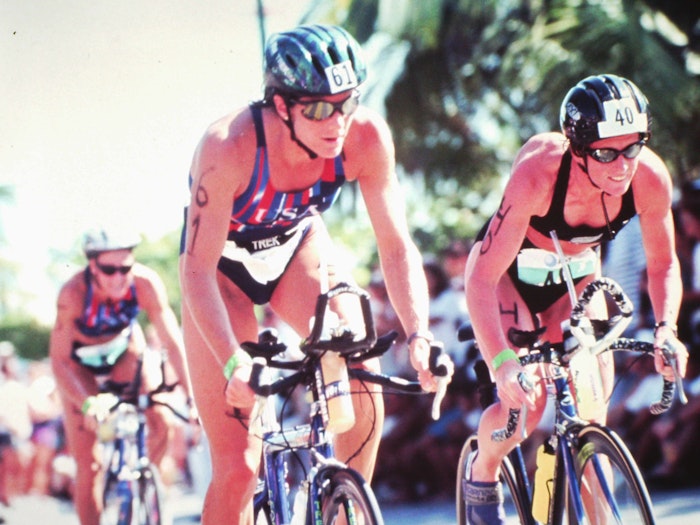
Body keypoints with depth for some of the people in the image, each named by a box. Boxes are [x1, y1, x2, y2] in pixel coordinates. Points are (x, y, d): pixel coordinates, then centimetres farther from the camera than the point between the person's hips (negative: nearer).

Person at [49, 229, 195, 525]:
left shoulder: (146, 283, -32)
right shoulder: (73, 293, -36)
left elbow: (172, 343, -29)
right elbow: (59, 361, -33)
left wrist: (191, 395, -39)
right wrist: (86, 404, -46)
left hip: (124, 351, 2)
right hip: (79, 361, -2)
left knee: (160, 423, -20)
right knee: (88, 462, -8)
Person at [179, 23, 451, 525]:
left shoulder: (366, 137, -27)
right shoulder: (229, 146, -37)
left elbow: (397, 246, -21)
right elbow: (197, 269, -35)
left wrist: (419, 336, -36)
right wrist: (234, 363, -47)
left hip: (297, 244, 3)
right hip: (224, 264, -3)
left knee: (362, 380, -23)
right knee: (238, 465, -10)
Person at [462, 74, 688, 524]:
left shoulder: (651, 178, -28)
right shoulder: (538, 172, -40)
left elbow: (663, 265, -10)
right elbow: (482, 278, -38)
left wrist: (666, 328, -29)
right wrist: (502, 360, -50)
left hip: (576, 274, 4)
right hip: (511, 272, -4)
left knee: (591, 411, -11)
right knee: (524, 403, -20)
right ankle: (482, 476, 12)